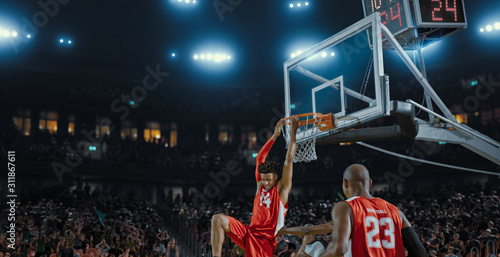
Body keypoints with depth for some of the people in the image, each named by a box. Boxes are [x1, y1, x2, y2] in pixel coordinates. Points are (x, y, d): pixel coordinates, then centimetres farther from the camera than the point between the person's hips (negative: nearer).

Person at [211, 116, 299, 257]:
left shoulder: (282, 188, -2)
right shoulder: (260, 185, 11)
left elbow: (289, 160, -6)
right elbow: (260, 158, 13)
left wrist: (293, 132, -4)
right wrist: (275, 135, 15)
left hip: (265, 240, -5)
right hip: (249, 231, 5)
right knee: (218, 219, -14)